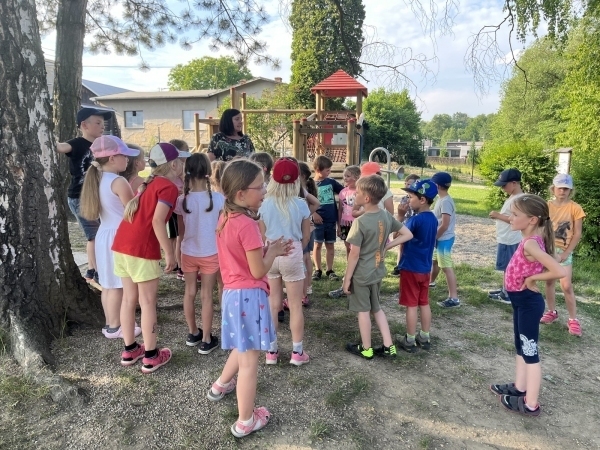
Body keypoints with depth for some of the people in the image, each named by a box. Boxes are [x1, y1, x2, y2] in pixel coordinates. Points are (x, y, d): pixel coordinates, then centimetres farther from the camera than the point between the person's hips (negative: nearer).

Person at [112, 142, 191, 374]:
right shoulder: (169, 187, -8)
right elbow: (157, 221, -18)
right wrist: (169, 252, -14)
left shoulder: (149, 183, 17)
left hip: (122, 244, 8)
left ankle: (129, 350, 28)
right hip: (142, 249, -8)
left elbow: (142, 215, 14)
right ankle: (151, 356, 13)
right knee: (147, 302, 2)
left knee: (129, 298, 16)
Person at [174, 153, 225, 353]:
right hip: (211, 254, -2)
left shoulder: (182, 200, -9)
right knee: (206, 295, 7)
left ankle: (193, 334, 32)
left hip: (188, 253, 2)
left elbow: (181, 232, 1)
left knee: (190, 292, 17)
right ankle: (206, 340, 16)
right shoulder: (218, 198, -15)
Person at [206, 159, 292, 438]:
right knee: (249, 360, 6)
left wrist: (269, 249, 8)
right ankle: (245, 421, 22)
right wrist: (273, 251, -2)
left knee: (243, 348, 30)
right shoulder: (247, 225, -22)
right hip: (249, 296, -9)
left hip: (232, 292, 9)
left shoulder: (225, 218, 5)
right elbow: (258, 271, -19)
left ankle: (221, 386, 51)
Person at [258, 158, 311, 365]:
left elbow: (262, 236, 3)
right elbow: (306, 236, 1)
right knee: (295, 305, 10)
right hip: (293, 255, -2)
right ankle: (297, 352, 19)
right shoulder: (301, 205, -9)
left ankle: (272, 350, 23)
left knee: (273, 304, 14)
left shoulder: (265, 204, -6)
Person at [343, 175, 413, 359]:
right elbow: (408, 235, 4)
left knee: (363, 311, 9)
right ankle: (388, 346, 24)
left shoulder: (360, 222, -23)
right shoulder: (386, 216, -3)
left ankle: (366, 349, 25)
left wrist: (347, 278, -10)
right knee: (376, 308, 21)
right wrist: (386, 245, 3)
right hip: (378, 272, 7)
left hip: (361, 275, -7)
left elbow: (354, 254, -19)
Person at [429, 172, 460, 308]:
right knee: (435, 261, 27)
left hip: (444, 239, -10)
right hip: (440, 238, 10)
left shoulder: (445, 201, -22)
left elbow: (444, 225, -25)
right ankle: (431, 282, 50)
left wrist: (433, 238, -15)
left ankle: (454, 298, -7)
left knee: (447, 267, -9)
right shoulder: (442, 199, 9)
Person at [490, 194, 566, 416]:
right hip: (521, 299, 10)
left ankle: (530, 404, 19)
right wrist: (530, 276, -1)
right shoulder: (531, 240, 2)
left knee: (529, 351, 4)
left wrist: (532, 278, -21)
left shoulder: (530, 244, -26)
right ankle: (519, 387, 40)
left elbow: (560, 271, -33)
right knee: (521, 347, 22)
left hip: (528, 301, -9)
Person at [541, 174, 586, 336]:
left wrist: (566, 253, -11)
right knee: (549, 282, 12)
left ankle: (573, 320, 7)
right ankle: (552, 312, 27)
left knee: (566, 286, -6)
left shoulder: (575, 208, -8)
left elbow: (577, 234, -7)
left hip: (564, 251, -3)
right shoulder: (546, 206, 0)